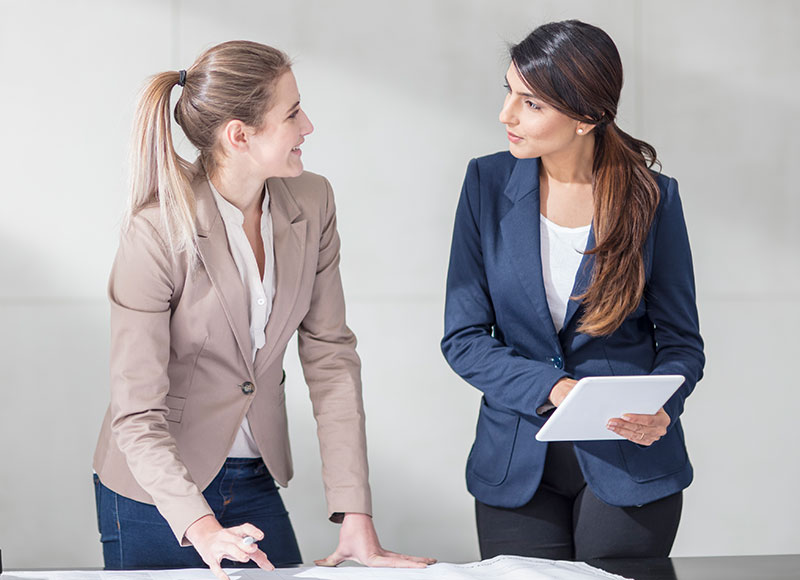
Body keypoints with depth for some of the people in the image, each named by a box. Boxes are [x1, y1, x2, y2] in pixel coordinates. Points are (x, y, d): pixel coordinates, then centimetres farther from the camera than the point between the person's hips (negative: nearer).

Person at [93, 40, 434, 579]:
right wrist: (202, 528, -36)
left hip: (256, 483, 5)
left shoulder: (311, 203, -6)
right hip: (155, 491, -5)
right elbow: (137, 412, -23)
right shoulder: (155, 233, -22)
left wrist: (356, 517, -12)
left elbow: (330, 355, -6)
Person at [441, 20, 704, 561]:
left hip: (630, 464, -1)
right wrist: (553, 389, -19)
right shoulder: (489, 183, -3)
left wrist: (657, 408, -21)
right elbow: (463, 338, -3)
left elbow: (682, 343, 1)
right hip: (517, 467, 2)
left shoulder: (651, 196, -7)